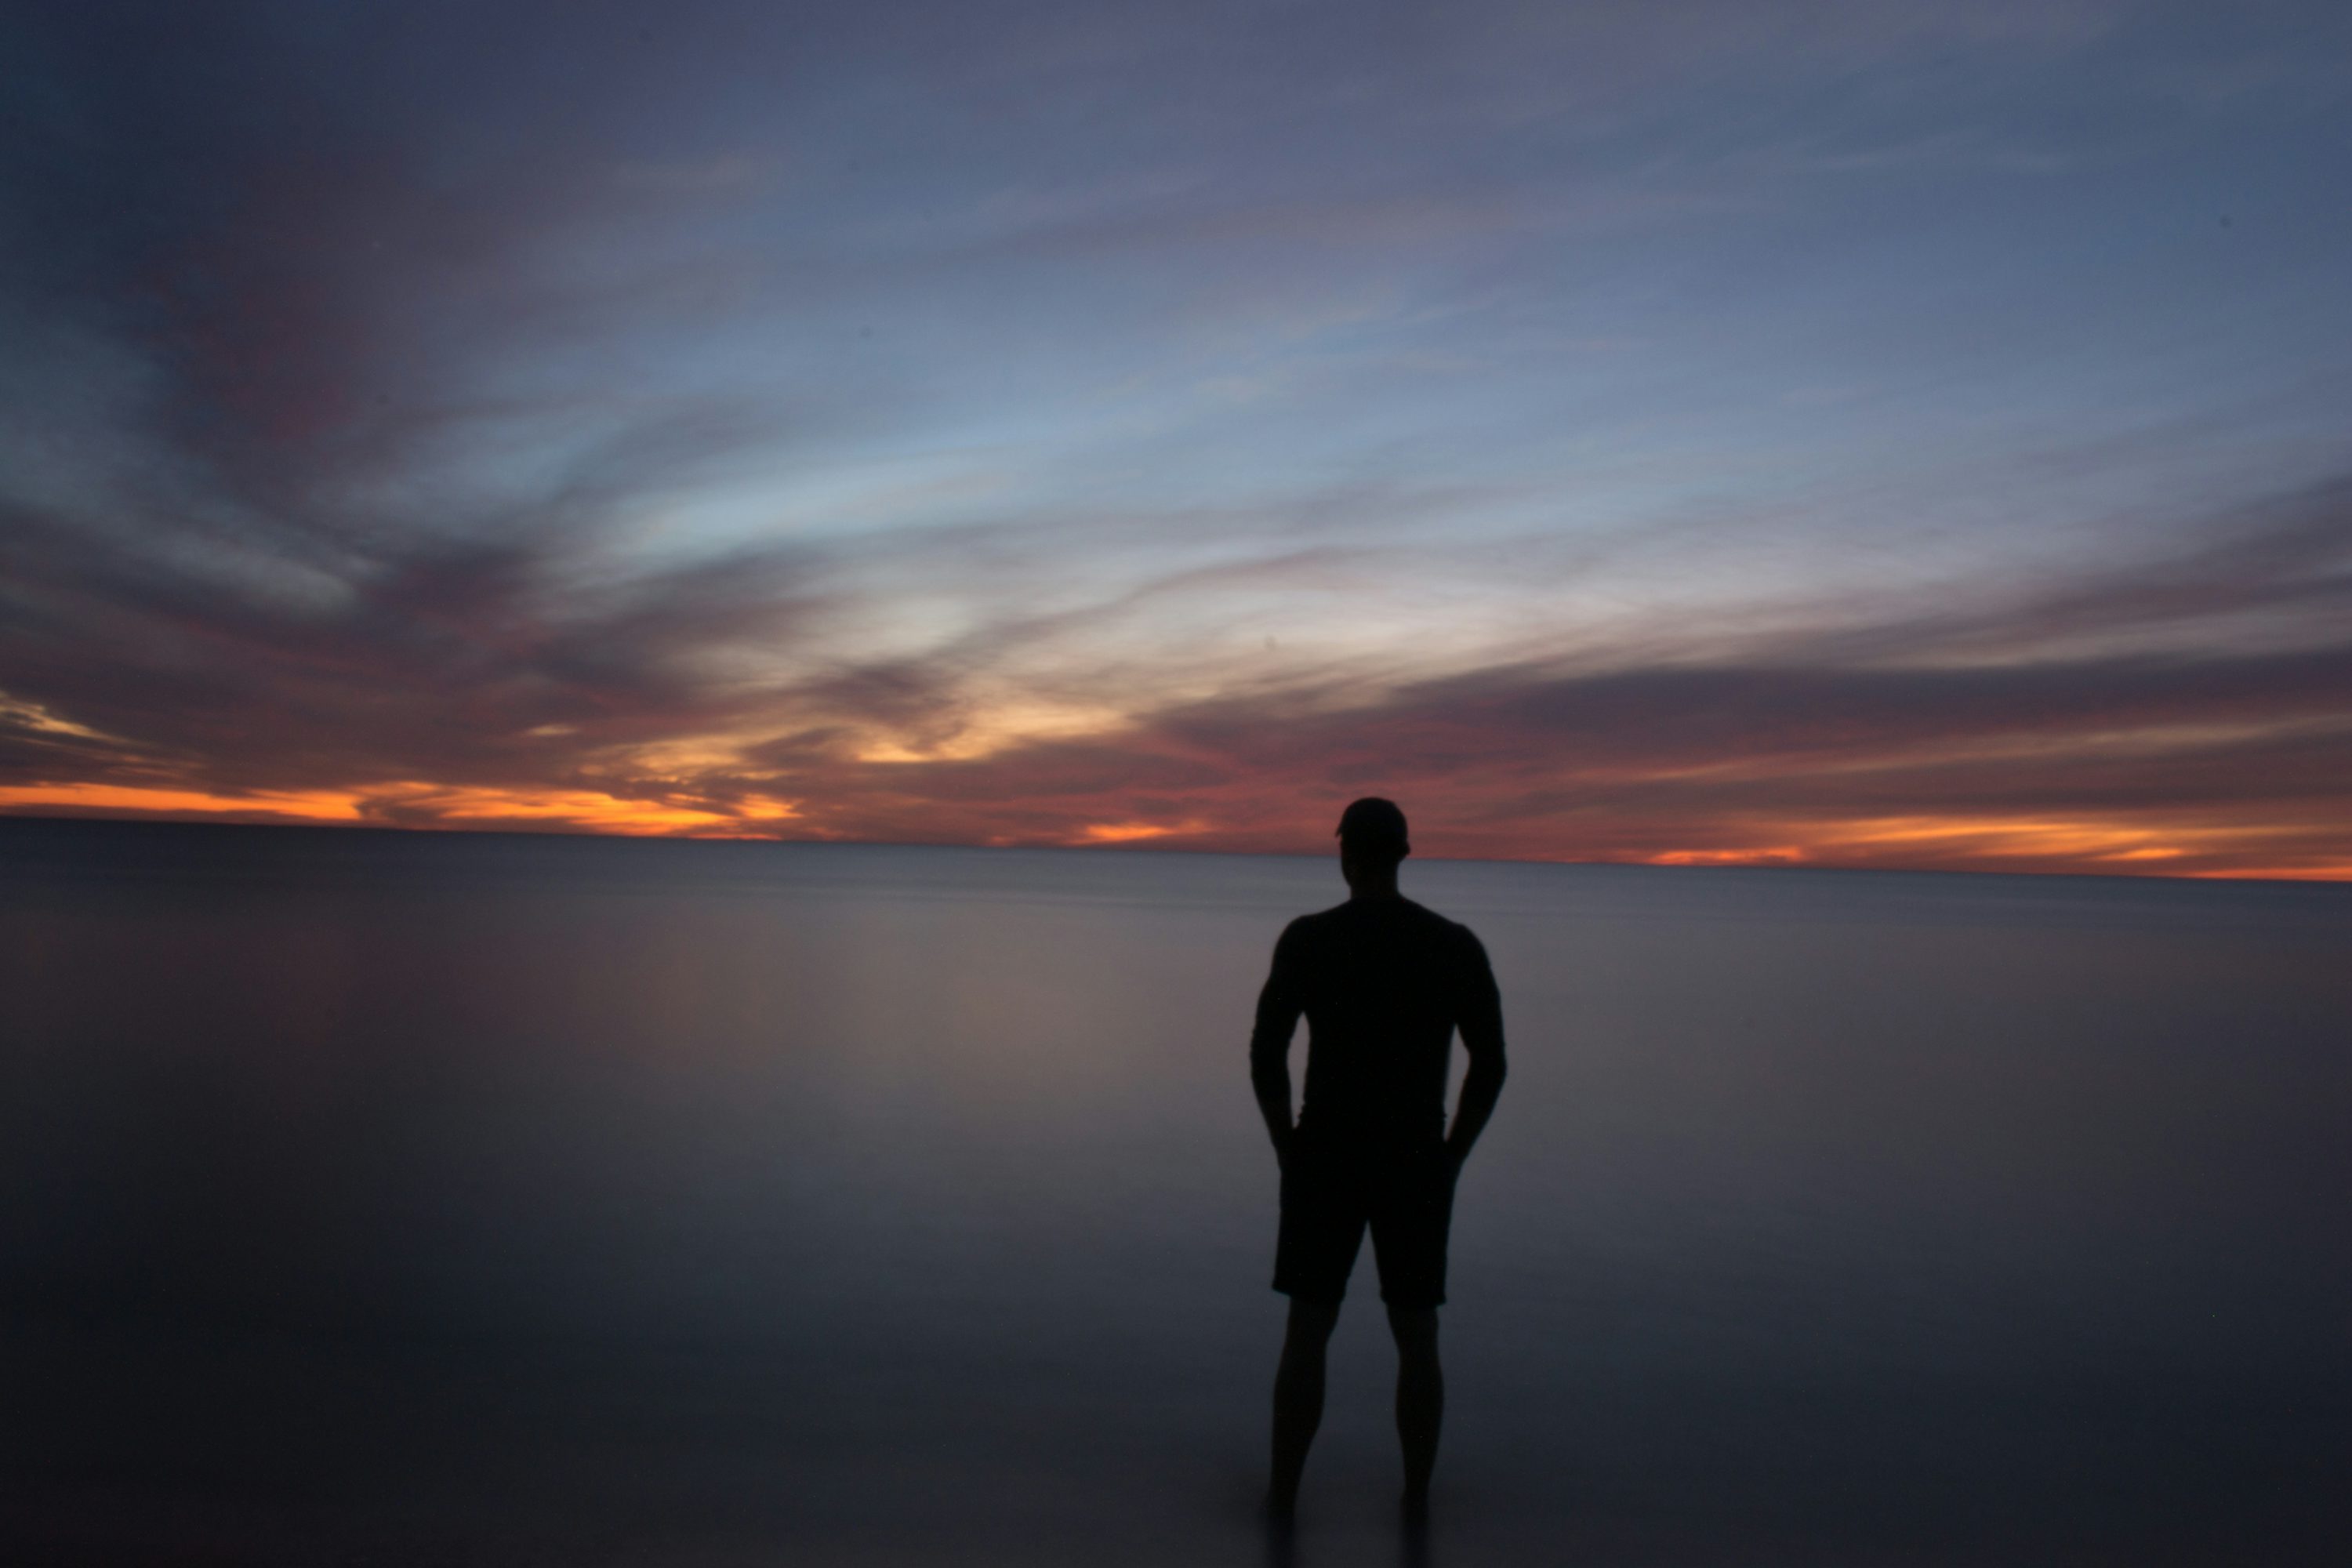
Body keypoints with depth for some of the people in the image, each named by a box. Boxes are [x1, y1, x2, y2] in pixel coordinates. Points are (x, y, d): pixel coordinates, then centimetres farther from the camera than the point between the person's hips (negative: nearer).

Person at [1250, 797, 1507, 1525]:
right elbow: (1491, 1062, -3)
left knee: (1308, 1333, 11)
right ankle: (1417, 1497, 24)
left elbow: (1265, 1054, -11)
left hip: (1325, 1159, -1)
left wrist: (1287, 1151, 3)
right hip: (1416, 1165, 2)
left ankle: (1282, 1495, 19)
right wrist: (1451, 1158, 8)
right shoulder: (1457, 944, -4)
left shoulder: (1306, 938, -10)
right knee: (1417, 1337, 15)